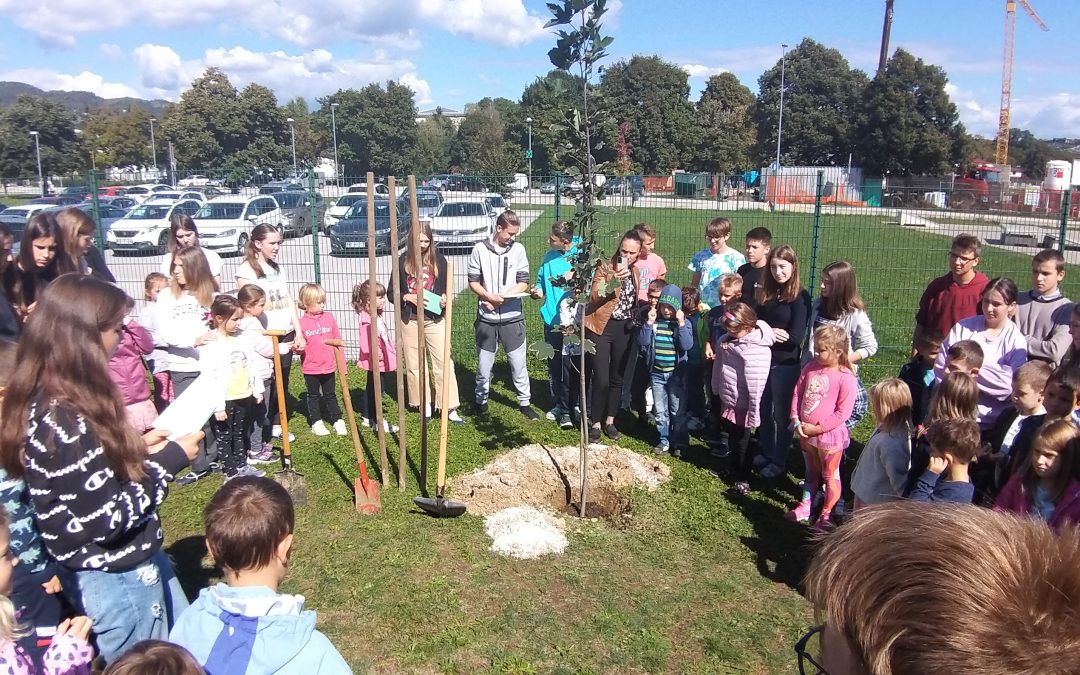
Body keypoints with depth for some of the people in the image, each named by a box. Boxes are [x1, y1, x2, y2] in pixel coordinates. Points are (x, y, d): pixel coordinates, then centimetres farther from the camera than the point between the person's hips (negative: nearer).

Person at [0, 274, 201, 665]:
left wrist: (139, 449, 2)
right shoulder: (62, 420, -31)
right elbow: (110, 518, -27)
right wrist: (169, 460, -19)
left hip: (132, 562, 9)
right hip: (116, 578, -9)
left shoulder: (51, 402, -1)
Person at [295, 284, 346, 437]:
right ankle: (316, 422, 24)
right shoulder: (302, 323, -10)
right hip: (310, 368, -2)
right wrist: (299, 347, -26)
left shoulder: (329, 317, -2)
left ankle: (338, 420, 22)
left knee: (331, 395, 14)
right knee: (314, 396, 13)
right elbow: (300, 347, -2)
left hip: (329, 366, 2)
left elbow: (337, 341, 4)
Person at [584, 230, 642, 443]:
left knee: (618, 378, 12)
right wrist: (614, 280, -30)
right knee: (601, 380, -8)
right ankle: (595, 423, 9)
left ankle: (609, 421, 26)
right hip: (602, 327, -5)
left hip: (624, 329, 5)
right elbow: (593, 298, -19)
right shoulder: (605, 267, -9)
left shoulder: (635, 272, 9)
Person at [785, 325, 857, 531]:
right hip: (805, 432, 6)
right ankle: (805, 506, 36)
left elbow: (843, 412, -19)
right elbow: (797, 394, 5)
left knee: (830, 476, 10)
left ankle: (826, 515, 21)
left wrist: (818, 428, -19)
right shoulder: (810, 368, -1)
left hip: (829, 435, -6)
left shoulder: (845, 377, -18)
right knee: (811, 473, 23)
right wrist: (795, 419, -7)